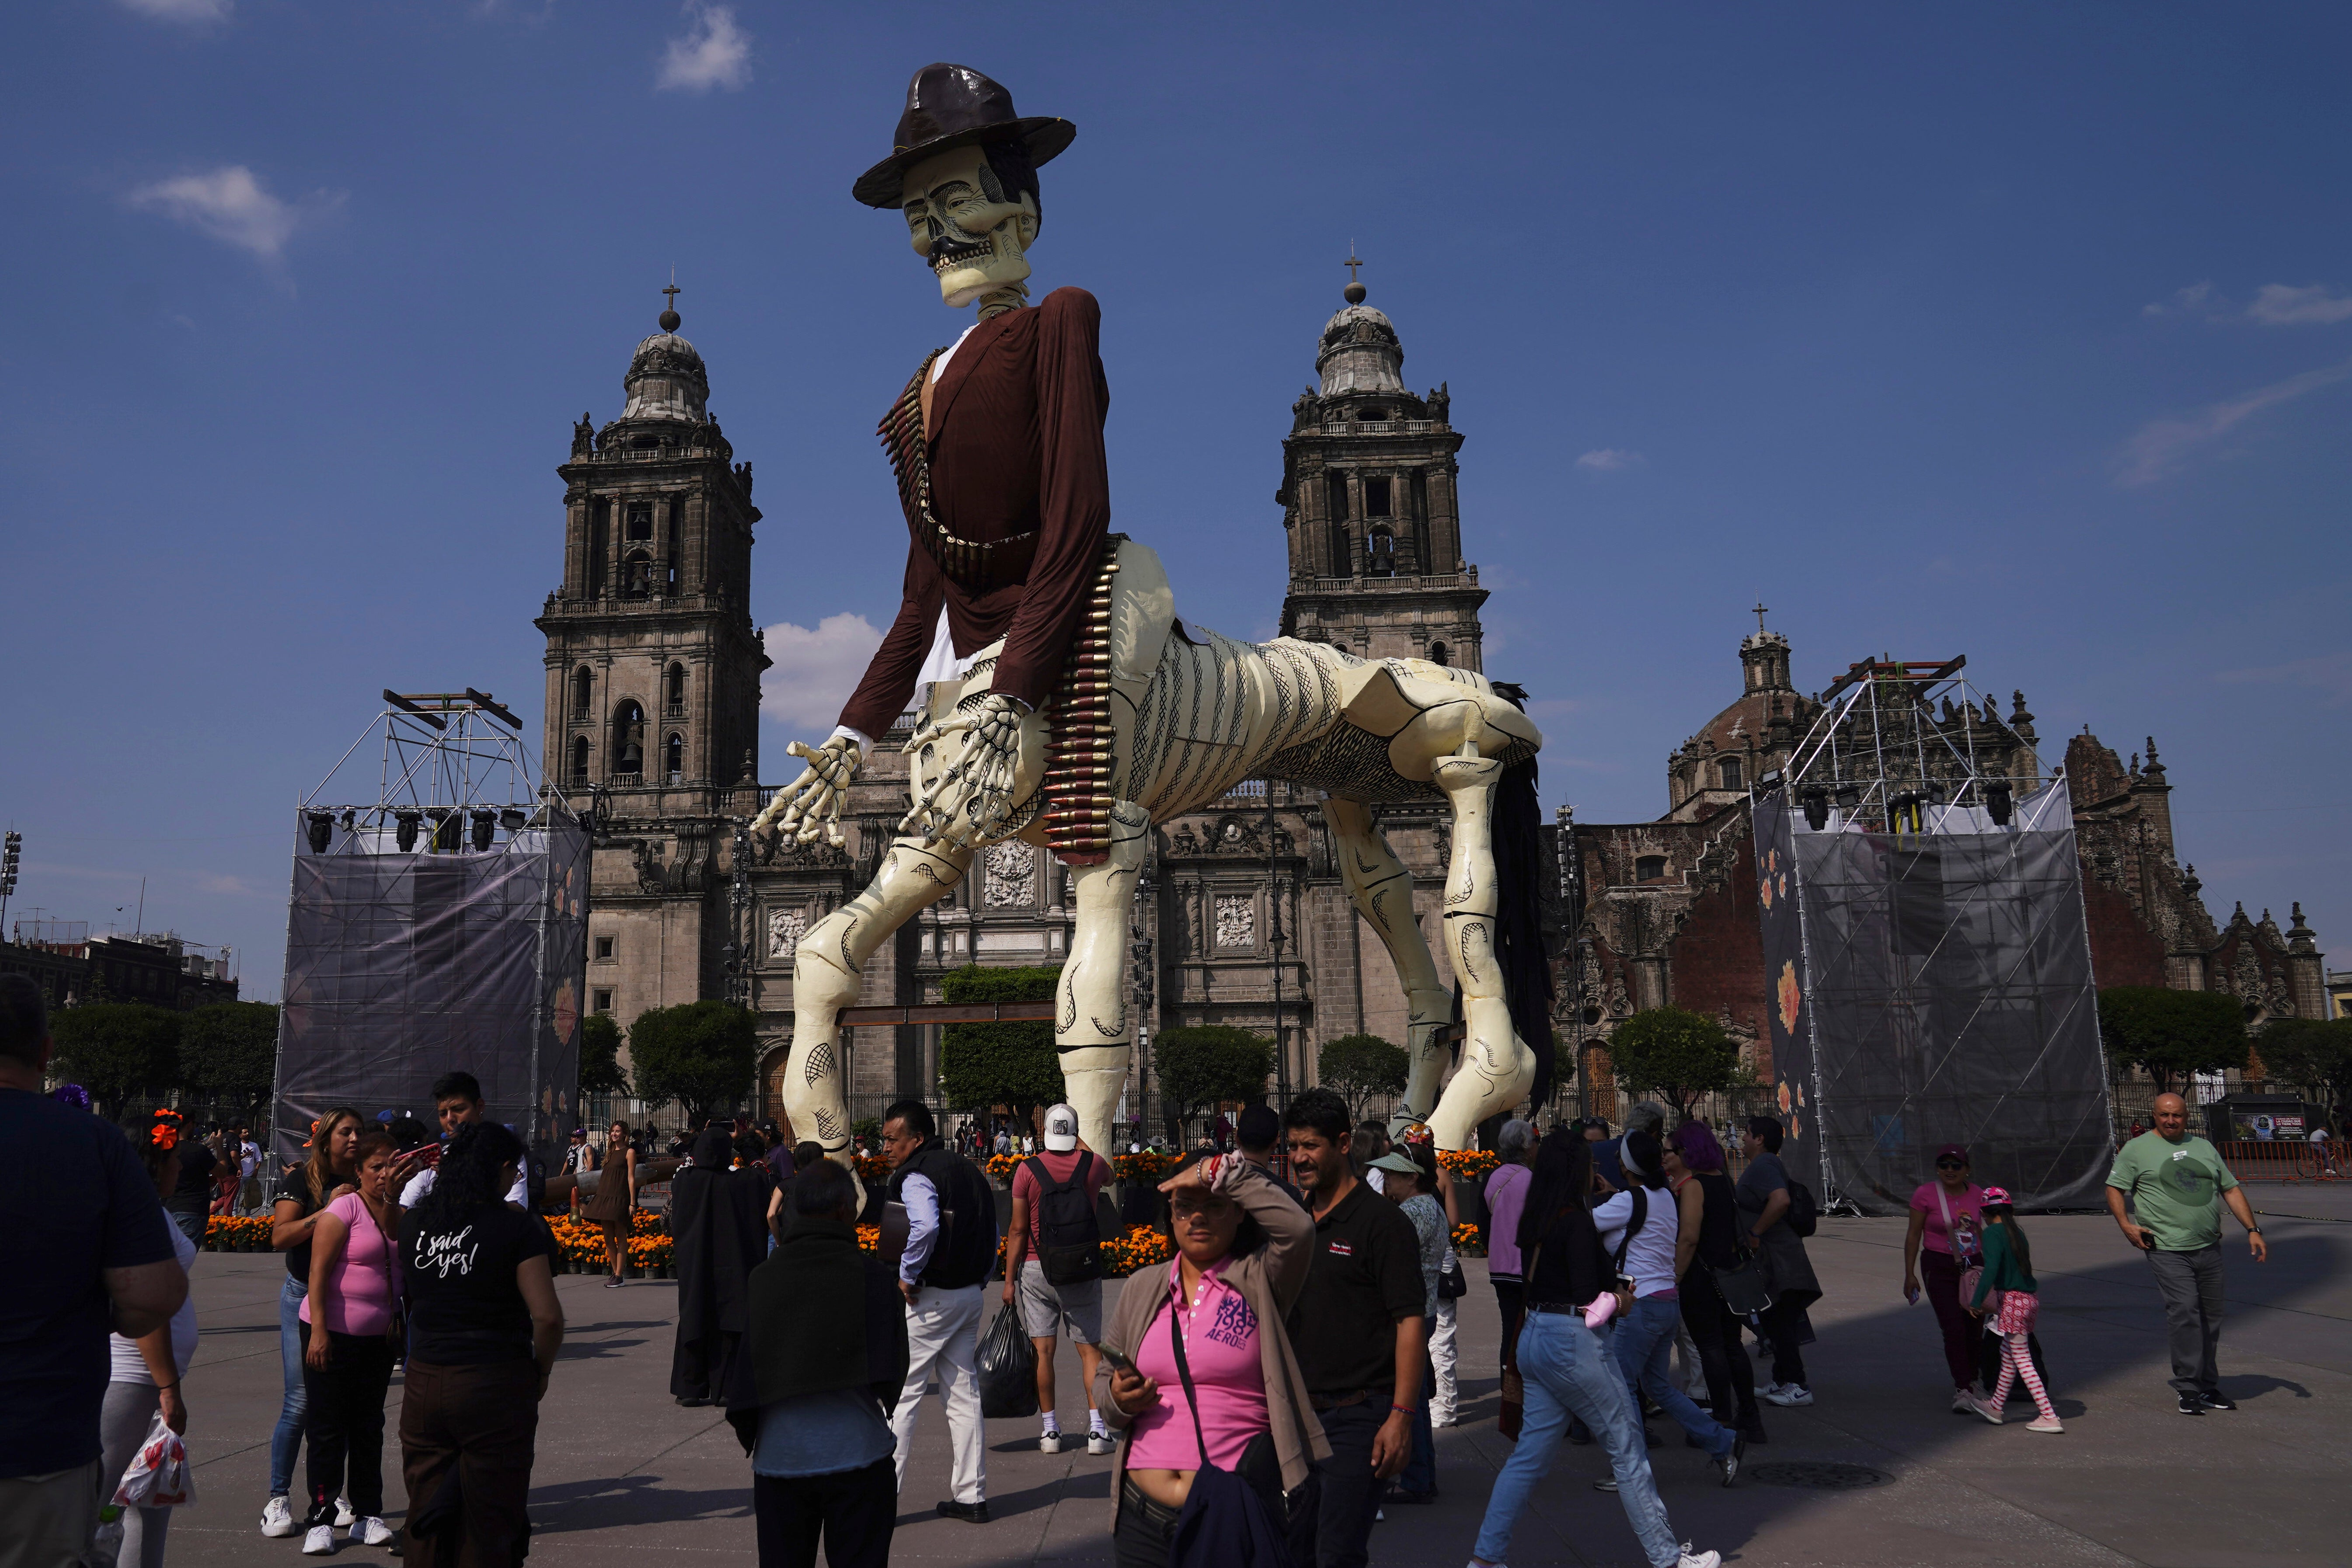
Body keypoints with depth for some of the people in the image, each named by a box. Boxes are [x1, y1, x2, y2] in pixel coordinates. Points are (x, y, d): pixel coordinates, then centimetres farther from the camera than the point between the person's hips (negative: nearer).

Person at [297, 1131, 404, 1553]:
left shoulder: (395, 1213, 10)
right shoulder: (344, 1209, -11)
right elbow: (319, 1272, -15)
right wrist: (318, 1331, -19)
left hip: (379, 1336, 6)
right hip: (334, 1334, -6)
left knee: (369, 1427, 11)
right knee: (328, 1428, 1)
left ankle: (367, 1514, 18)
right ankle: (321, 1518, 10)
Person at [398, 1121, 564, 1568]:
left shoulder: (413, 1221, 4)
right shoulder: (515, 1227, -12)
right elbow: (548, 1316, -14)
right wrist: (541, 1372, 0)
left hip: (423, 1384, 5)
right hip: (495, 1387, -5)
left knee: (427, 1525, 17)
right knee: (488, 1526, 7)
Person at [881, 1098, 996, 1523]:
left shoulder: (916, 1177, -14)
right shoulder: (967, 1170, 13)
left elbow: (926, 1225, -34)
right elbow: (993, 1233, 18)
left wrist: (907, 1275, -22)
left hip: (927, 1298, -8)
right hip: (968, 1296, 8)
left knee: (897, 1397, 1)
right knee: (964, 1397, 12)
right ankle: (972, 1497, 17)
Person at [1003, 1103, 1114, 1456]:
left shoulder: (1027, 1170, -7)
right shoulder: (1092, 1163, -2)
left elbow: (1018, 1230, -6)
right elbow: (1109, 1174, 26)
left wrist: (1009, 1280, 1)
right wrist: (1081, 1143, 33)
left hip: (1036, 1270, -1)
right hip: (1084, 1272, 1)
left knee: (1043, 1350, 4)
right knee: (1089, 1348, 7)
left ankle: (1050, 1429, 8)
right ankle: (1097, 1428, 2)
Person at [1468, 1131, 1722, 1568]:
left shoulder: (1536, 1221, 9)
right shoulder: (1577, 1222, -15)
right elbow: (1588, 1297, -18)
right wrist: (1619, 1302, 2)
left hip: (1534, 1336, 8)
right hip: (1572, 1340, -8)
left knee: (1530, 1454, 11)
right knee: (1627, 1447, 5)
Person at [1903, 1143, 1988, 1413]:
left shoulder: (1976, 1194, 4)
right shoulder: (1926, 1194, -8)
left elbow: (1979, 1232, 17)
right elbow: (1914, 1234, -3)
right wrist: (1910, 1274, -5)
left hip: (1973, 1266, 4)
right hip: (1939, 1268, -4)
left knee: (1973, 1328, 7)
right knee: (1954, 1329, -11)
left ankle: (1970, 1382, 25)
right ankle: (1962, 1390, -9)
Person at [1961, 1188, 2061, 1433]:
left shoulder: (1993, 1232, -13)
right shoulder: (2017, 1231, 10)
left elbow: (1991, 1269, -22)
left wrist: (1976, 1302, -17)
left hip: (2013, 1300, -9)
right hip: (2030, 1296, 9)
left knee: (2021, 1359, -1)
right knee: (2008, 1354, 19)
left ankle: (2049, 1416, -1)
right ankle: (1996, 1407, 31)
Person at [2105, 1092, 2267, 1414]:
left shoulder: (2205, 1148, 15)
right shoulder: (2136, 1149, 2)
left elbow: (2231, 1190, 18)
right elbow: (2114, 1188, 2)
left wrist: (2253, 1230, 10)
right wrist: (2126, 1224, -12)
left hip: (2209, 1248, 5)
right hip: (2168, 1249, -5)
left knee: (2211, 1317, 9)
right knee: (2185, 1313, -14)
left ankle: (2208, 1385, 21)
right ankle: (2188, 1387, -7)